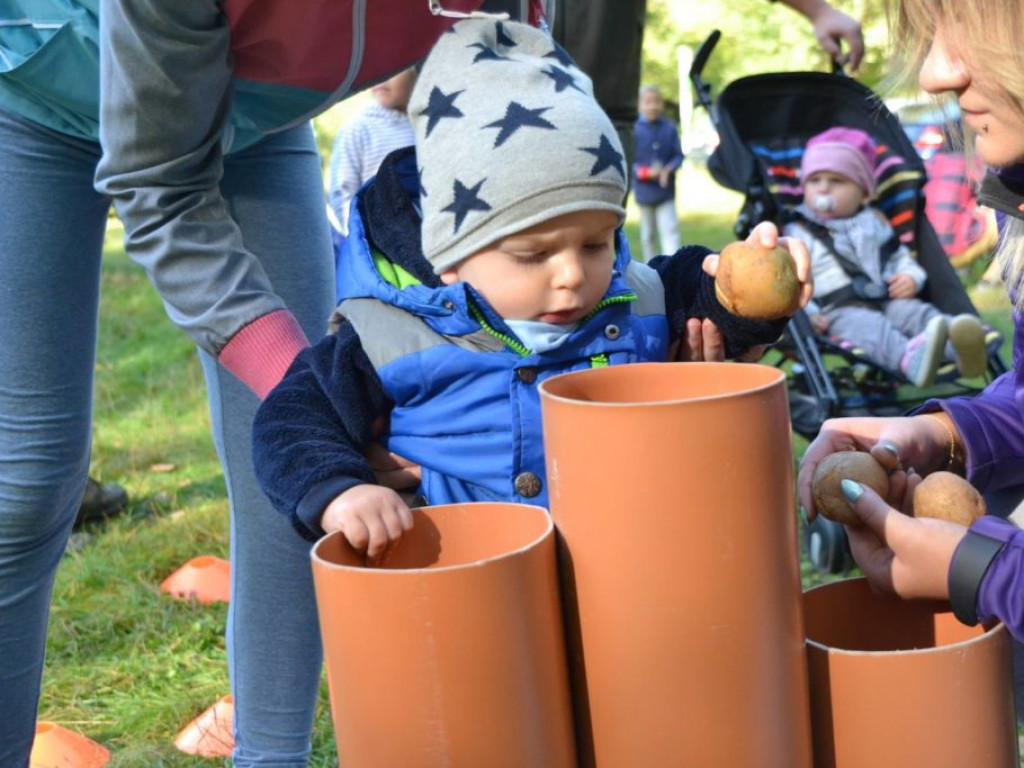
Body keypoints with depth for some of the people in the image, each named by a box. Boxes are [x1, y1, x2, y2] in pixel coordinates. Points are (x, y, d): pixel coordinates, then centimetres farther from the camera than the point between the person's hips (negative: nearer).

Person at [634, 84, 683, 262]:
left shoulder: (669, 128, -3)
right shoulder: (634, 129, -8)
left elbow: (678, 155, 1)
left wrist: (669, 169, -19)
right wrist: (646, 172, -22)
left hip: (666, 190, 0)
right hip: (644, 191, 0)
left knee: (670, 229, -8)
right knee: (648, 234, 11)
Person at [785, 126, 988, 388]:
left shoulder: (874, 222, 26)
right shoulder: (798, 233, 12)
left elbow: (900, 255, 30)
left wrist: (912, 277, 6)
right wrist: (806, 314, -13)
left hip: (888, 300, 5)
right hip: (839, 309, -5)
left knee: (918, 312, -26)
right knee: (867, 325, -36)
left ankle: (957, 345, -56)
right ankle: (910, 357, -67)